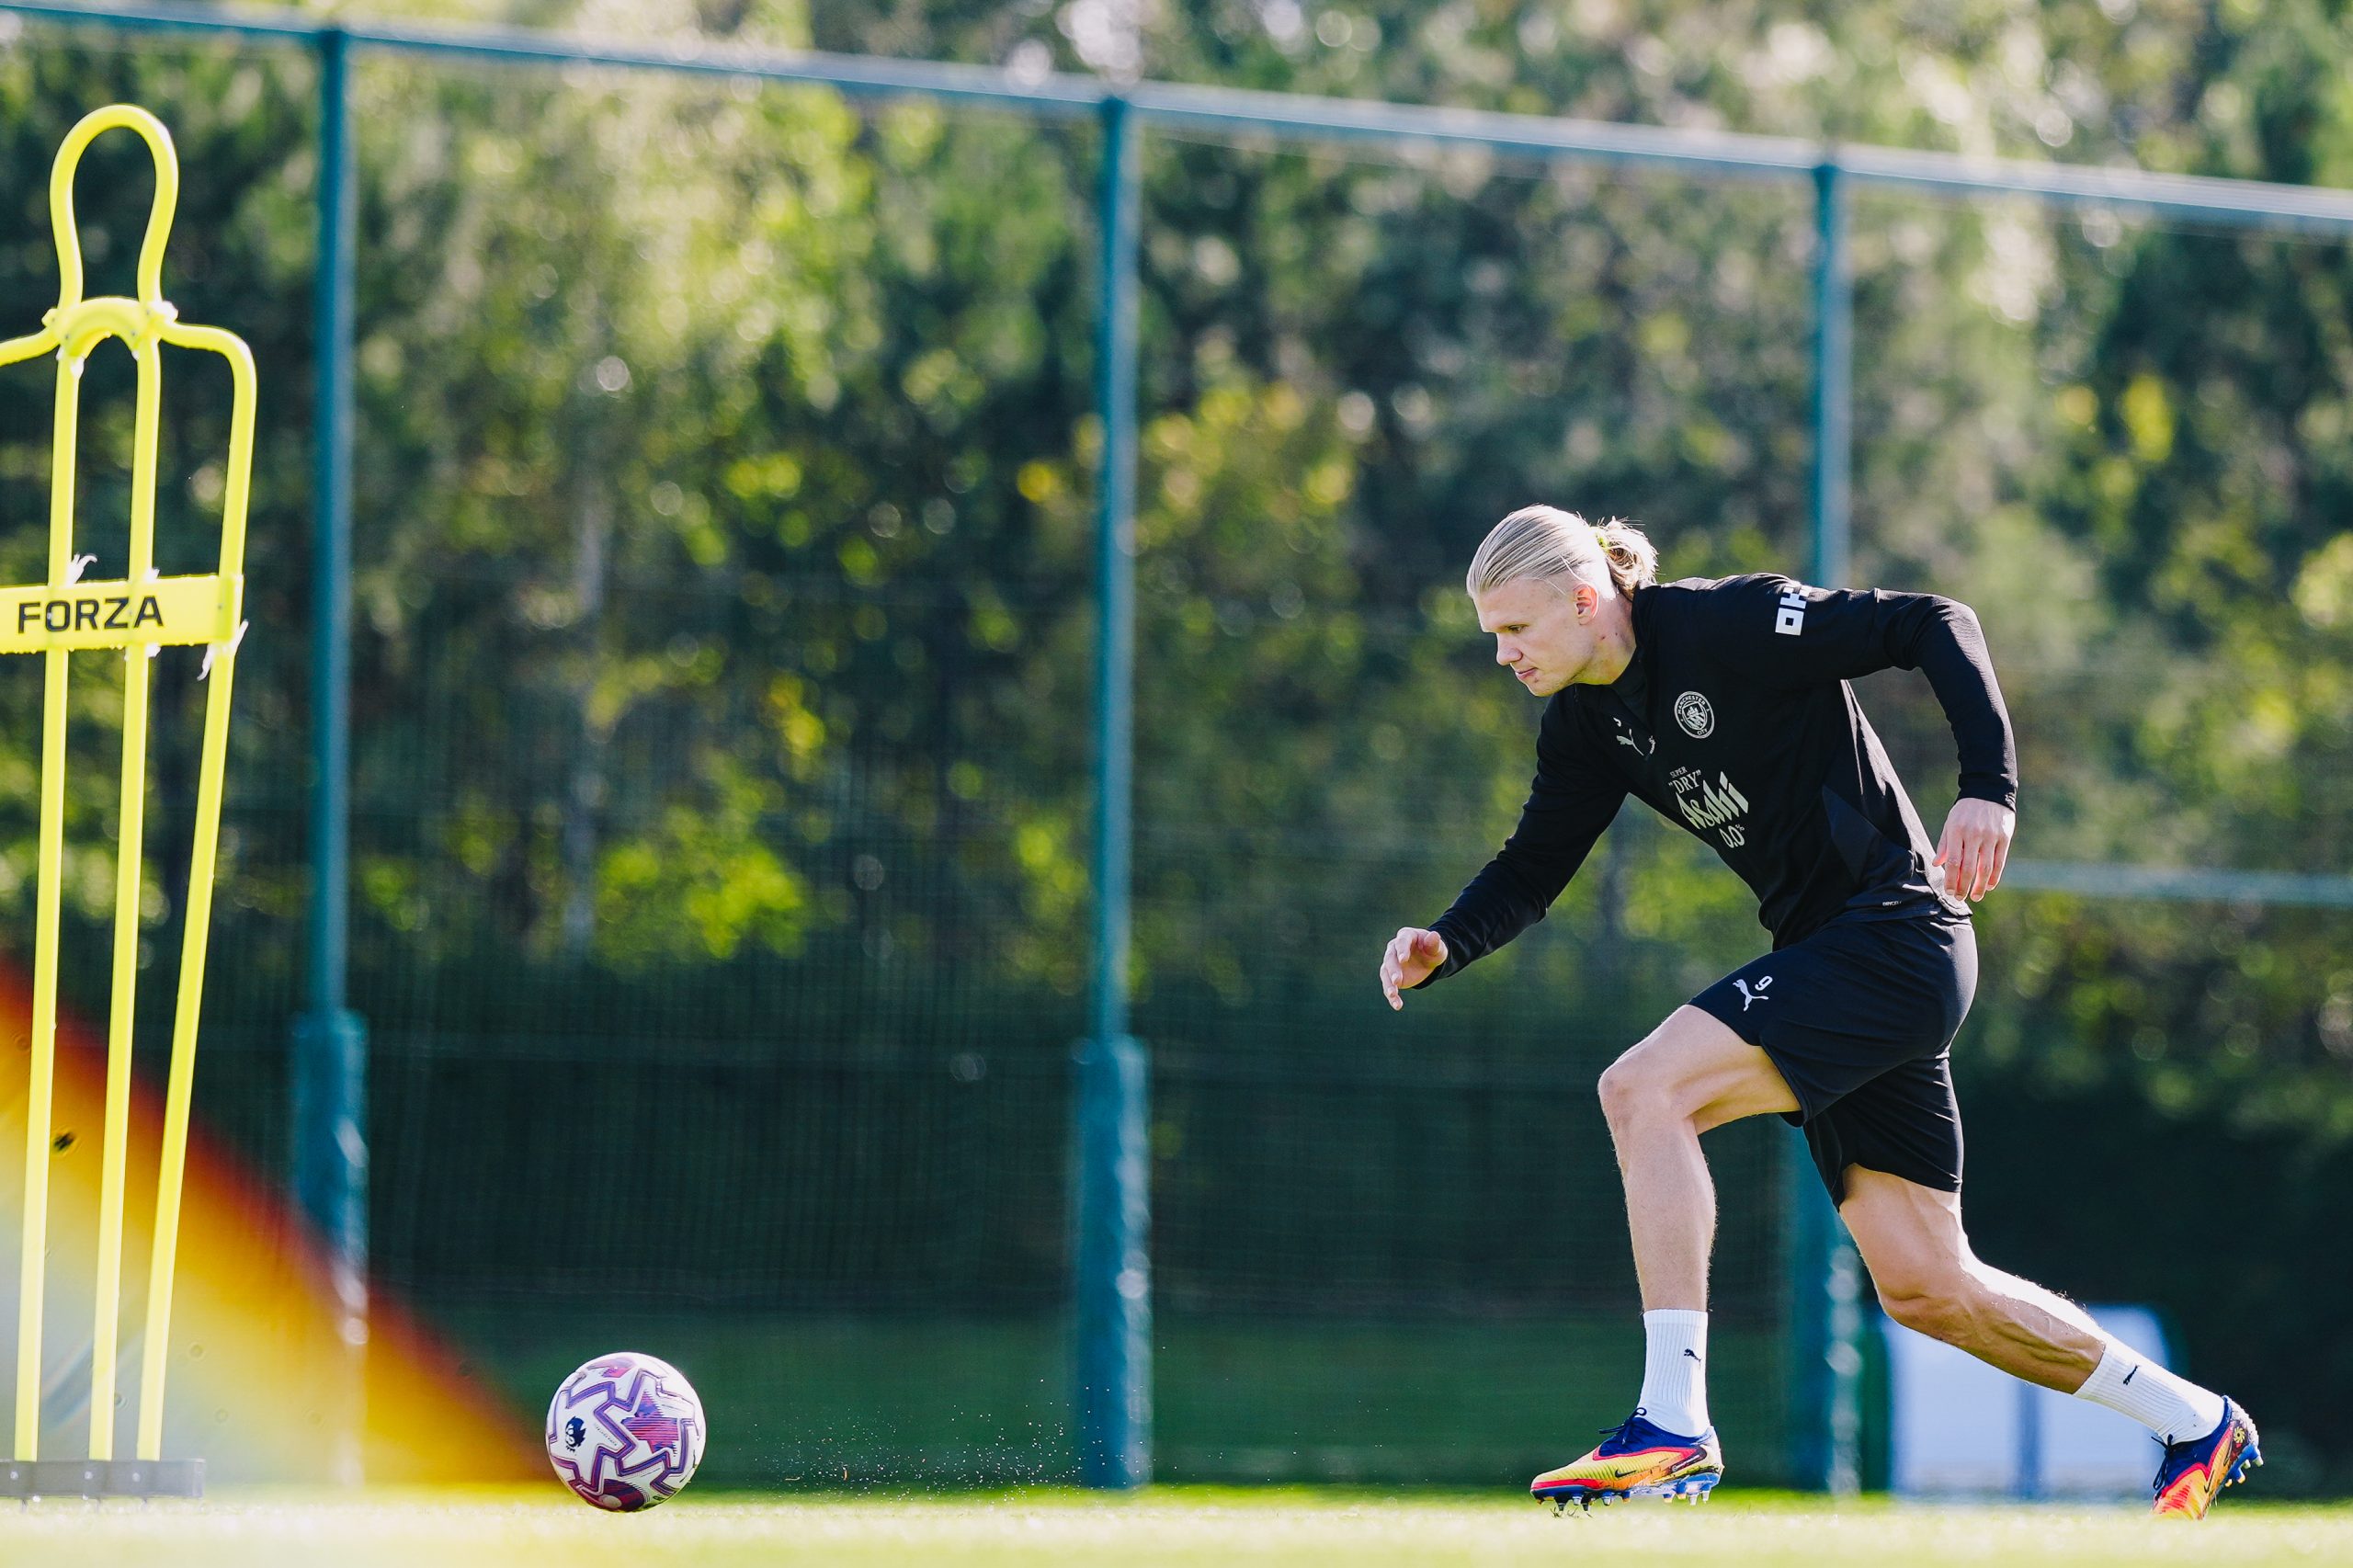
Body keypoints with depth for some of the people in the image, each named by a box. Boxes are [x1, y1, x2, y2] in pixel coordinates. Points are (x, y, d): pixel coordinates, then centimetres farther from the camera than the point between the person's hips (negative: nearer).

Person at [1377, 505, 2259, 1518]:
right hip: (1829, 959, 9)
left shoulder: (1729, 624, -15)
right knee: (1923, 1290, 8)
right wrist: (1444, 947, -7)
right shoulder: (1585, 723, 8)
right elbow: (1531, 872, 13)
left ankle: (1673, 1425, -27)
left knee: (1645, 1091, -23)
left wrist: (1989, 788, -25)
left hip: (1897, 932, -9)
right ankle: (2195, 1424, 24)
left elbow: (1934, 626, -15)